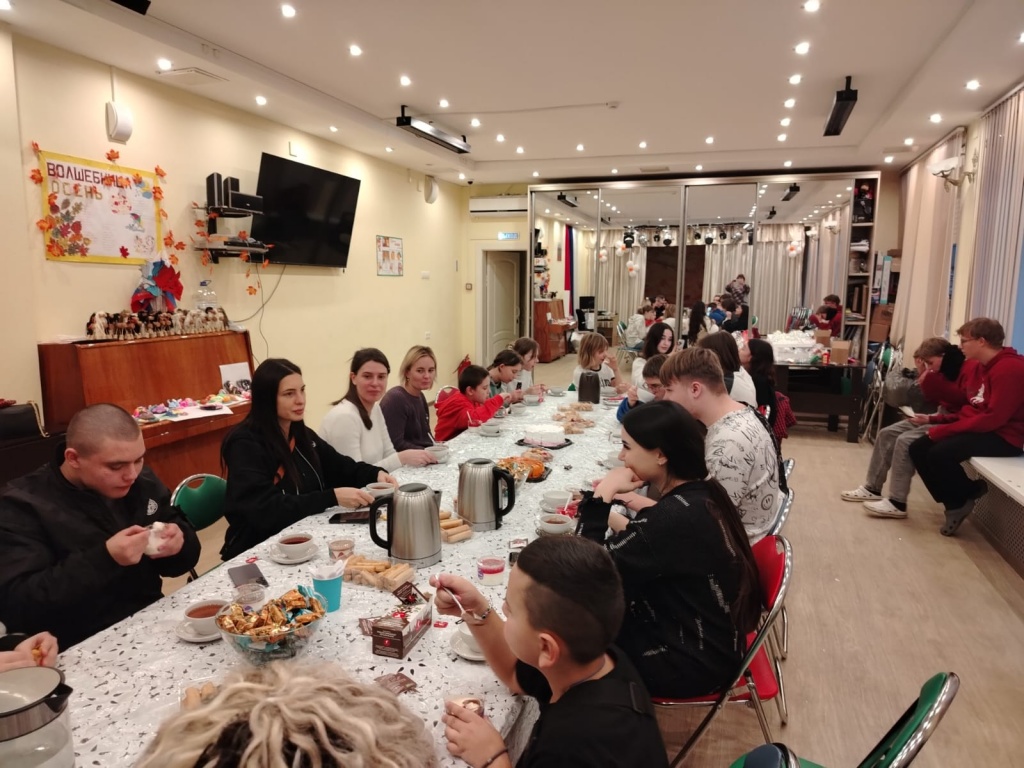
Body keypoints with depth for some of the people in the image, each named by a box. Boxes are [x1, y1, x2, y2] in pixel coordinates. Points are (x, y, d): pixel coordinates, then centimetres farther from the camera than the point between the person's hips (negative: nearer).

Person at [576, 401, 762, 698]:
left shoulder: (676, 515, -32)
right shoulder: (701, 493, -5)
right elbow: (645, 543, 9)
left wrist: (602, 494, -23)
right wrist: (607, 515, -3)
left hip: (694, 662, -8)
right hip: (711, 640, 8)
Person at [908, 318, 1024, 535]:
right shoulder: (975, 365, 9)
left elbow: (994, 418, -26)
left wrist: (943, 430, -24)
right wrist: (933, 419, 4)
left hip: (1003, 435, -9)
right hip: (977, 427, 9)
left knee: (940, 453, -29)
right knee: (918, 448, -4)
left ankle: (970, 493, 1)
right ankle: (955, 503, 5)